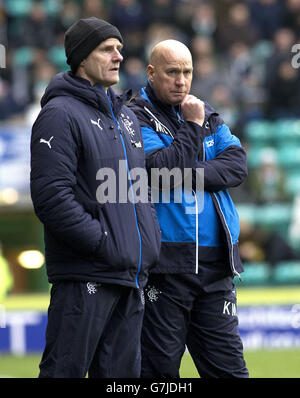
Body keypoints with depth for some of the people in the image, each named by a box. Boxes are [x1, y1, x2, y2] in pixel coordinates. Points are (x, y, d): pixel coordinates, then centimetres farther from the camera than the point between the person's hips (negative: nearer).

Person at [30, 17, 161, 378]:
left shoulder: (126, 118, 19)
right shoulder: (60, 114, -8)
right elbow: (51, 197, -17)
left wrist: (151, 239, 11)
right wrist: (104, 243, -18)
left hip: (131, 276, 8)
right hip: (84, 277, -8)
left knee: (122, 371, 9)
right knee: (65, 369, -8)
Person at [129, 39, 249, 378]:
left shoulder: (208, 116, 17)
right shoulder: (137, 118, -2)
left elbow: (237, 164, 2)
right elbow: (164, 168, -16)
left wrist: (189, 175, -11)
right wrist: (192, 126, -9)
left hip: (214, 261, 5)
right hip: (164, 264, -5)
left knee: (228, 363, 4)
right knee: (160, 365, -1)